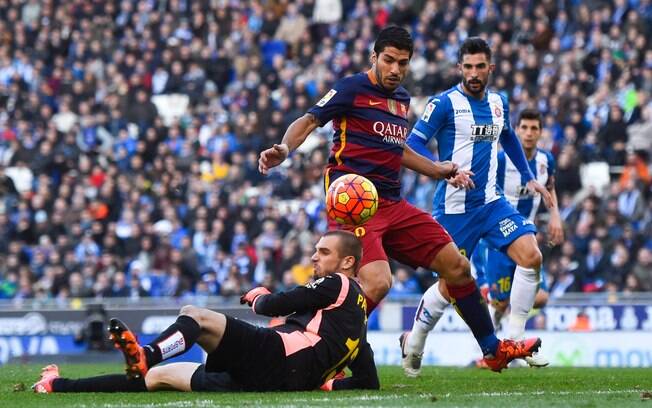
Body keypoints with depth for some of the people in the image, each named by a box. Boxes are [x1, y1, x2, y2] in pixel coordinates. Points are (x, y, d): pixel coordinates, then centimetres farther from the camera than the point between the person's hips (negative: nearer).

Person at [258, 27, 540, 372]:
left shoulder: (401, 98, 18)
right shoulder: (353, 88, -5)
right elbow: (309, 121, -12)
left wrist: (440, 171, 34)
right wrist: (284, 149, -31)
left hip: (392, 204, 8)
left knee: (456, 266, 9)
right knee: (377, 282, -29)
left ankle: (493, 350, 25)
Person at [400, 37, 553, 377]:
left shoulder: (498, 103, 10)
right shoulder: (444, 103, -10)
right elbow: (412, 144, -14)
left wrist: (528, 177, 24)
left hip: (491, 202, 5)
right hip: (454, 206, -5)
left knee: (531, 257, -14)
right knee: (449, 285, 0)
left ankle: (514, 339, -5)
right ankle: (413, 344, 24)